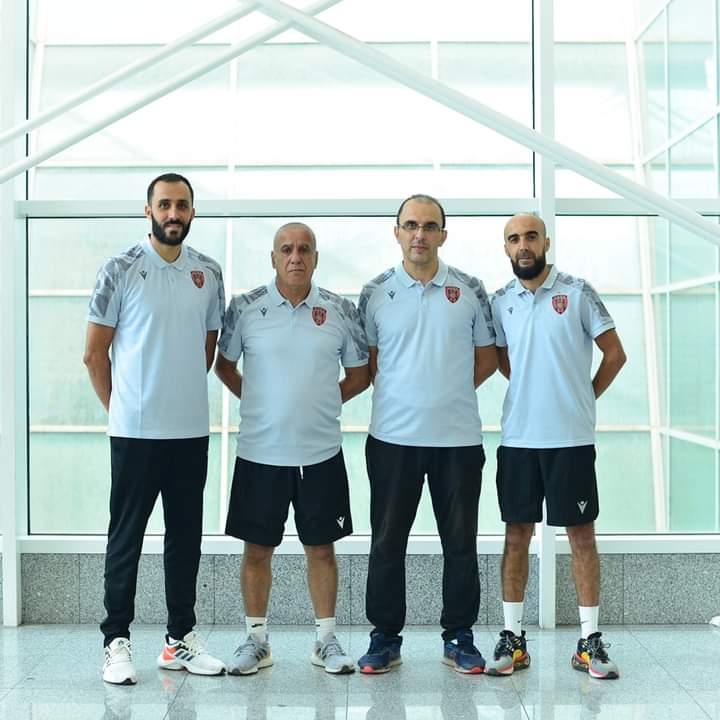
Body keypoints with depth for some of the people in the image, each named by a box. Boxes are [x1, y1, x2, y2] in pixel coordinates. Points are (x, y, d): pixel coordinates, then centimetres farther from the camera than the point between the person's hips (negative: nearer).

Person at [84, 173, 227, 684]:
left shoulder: (208, 273, 7)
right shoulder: (121, 271, -4)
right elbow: (95, 354, 0)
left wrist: (182, 395, 13)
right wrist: (119, 408, 4)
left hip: (191, 430, 4)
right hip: (135, 431, -4)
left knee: (186, 536, 11)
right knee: (126, 536, 3)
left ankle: (181, 637, 23)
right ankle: (117, 641, 14)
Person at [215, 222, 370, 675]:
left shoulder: (341, 311, 1)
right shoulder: (246, 309, -1)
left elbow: (359, 375, 10)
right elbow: (225, 364, 12)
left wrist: (322, 402, 3)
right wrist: (259, 403, 6)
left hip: (321, 452, 1)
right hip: (260, 451, 0)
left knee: (321, 548, 9)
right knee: (257, 549, 8)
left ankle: (327, 641, 22)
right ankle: (257, 640, 22)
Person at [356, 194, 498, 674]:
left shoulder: (470, 290, 3)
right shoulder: (376, 293, 3)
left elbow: (487, 357, 10)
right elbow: (368, 362, 10)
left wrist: (450, 392, 3)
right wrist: (408, 394, 3)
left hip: (459, 436, 0)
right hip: (392, 436, 0)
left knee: (461, 542, 7)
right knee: (387, 541, 6)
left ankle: (460, 638, 20)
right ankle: (385, 638, 18)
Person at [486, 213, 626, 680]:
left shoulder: (578, 292, -3)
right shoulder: (501, 302, 6)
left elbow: (615, 354, 2)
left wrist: (583, 399, 5)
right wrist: (537, 394, 10)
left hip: (572, 438, -3)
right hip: (518, 438, 3)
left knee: (582, 535, 3)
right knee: (517, 535, 6)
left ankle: (590, 642, 11)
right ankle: (513, 639, 15)